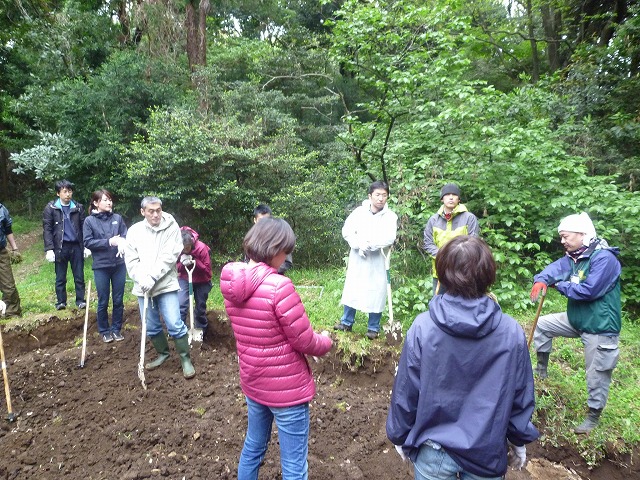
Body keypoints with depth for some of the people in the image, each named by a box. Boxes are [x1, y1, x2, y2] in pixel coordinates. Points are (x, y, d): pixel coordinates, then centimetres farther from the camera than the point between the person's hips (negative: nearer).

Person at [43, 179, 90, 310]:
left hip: (76, 246, 1)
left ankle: (80, 300, 15)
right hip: (60, 247, -1)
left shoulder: (78, 207, 4)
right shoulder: (51, 208, -1)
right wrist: (49, 249, -11)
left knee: (79, 276, 6)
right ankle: (61, 302, 19)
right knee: (60, 277, 9)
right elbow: (47, 230, -4)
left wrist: (86, 246, 0)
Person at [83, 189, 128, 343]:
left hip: (119, 264, 2)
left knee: (118, 300, 10)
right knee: (103, 301, 8)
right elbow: (88, 242, -8)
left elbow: (126, 236, 0)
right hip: (101, 267, -2)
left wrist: (122, 241, -22)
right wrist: (109, 242, -17)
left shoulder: (117, 218, 2)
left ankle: (116, 329, 25)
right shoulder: (89, 221, -3)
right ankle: (104, 331, 25)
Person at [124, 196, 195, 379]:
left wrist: (152, 277, -19)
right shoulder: (134, 231, 3)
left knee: (175, 324, -7)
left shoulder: (171, 227, -7)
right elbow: (131, 260, 0)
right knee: (151, 326, 15)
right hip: (143, 288, 4)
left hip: (166, 285, -4)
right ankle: (163, 353, 36)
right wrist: (142, 279, -14)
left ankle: (186, 359, 9)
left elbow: (169, 257, -14)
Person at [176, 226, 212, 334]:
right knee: (181, 305, -14)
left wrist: (195, 262, -33)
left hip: (201, 281, -1)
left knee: (200, 307, 9)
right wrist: (181, 263, -29)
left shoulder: (201, 247, -27)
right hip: (184, 279, 1)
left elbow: (207, 269, -18)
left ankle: (201, 331, 30)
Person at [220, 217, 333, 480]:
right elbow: (305, 342, -20)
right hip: (286, 388, -7)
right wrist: (325, 340, 2)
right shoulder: (279, 286, -27)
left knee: (253, 447, 28)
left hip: (252, 382, 7)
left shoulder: (231, 283, -3)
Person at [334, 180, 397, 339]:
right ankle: (347, 322, 27)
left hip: (377, 261, -1)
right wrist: (359, 245, -19)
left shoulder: (391, 216, -5)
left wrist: (369, 244, -20)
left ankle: (373, 327, 21)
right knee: (351, 290, 11)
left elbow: (389, 238, -16)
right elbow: (347, 230, -6)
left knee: (376, 293, 4)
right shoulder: (359, 211, -1)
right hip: (357, 259, 2)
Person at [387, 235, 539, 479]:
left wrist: (399, 437, 6)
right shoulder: (512, 332, -16)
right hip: (488, 453, 1)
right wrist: (519, 441, 14)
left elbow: (404, 394, -11)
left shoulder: (422, 328, -21)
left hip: (433, 452, -1)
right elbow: (521, 397, -4)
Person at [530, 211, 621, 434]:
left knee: (597, 374, 6)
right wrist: (541, 280, -32)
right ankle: (541, 369, 26)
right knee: (542, 324, 12)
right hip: (577, 319, 8)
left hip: (600, 327, -8)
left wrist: (560, 285, -16)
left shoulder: (604, 258, -25)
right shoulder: (573, 256, 4)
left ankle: (593, 416, 26)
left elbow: (589, 290, -32)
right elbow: (555, 268, -8)